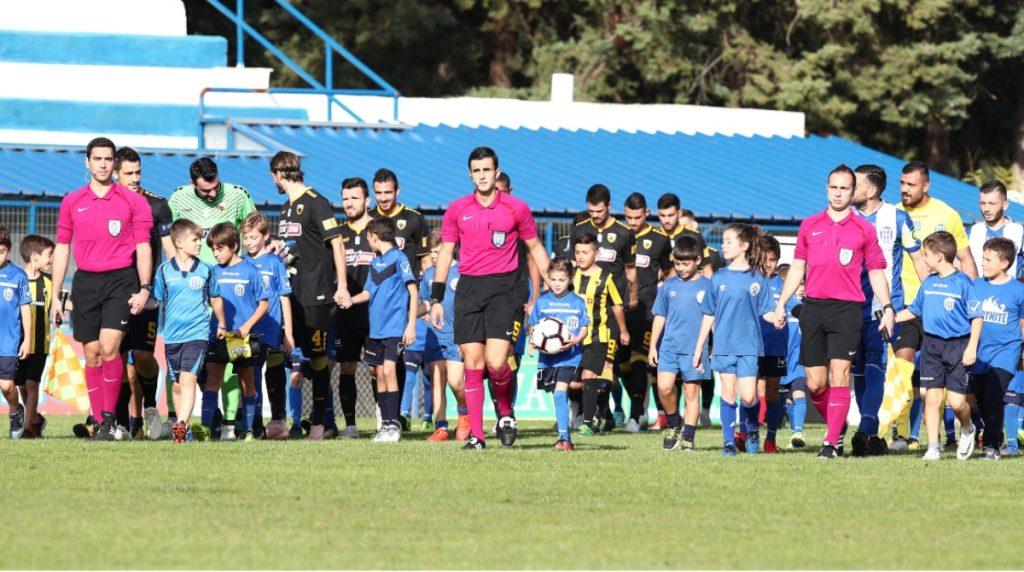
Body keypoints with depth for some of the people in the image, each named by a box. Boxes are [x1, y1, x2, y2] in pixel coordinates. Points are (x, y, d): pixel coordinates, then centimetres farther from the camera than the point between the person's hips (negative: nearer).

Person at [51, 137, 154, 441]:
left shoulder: (133, 201, 2)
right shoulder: (72, 202, 9)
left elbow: (143, 247, 3)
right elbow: (61, 249, 13)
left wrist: (144, 289, -6)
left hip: (121, 280, -3)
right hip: (85, 283, 3)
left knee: (109, 347, -18)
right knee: (91, 354, 3)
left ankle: (109, 417, -11)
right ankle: (99, 422, 9)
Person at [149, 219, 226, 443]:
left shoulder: (205, 270, 3)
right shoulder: (164, 271, 2)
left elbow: (215, 299, 16)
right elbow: (156, 301, 6)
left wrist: (222, 325, 25)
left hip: (197, 334, -2)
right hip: (172, 335, 2)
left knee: (188, 379, -19)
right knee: (176, 384, 11)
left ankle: (181, 425, -30)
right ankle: (184, 429, 22)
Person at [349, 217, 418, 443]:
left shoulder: (398, 258, -6)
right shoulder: (375, 262, 15)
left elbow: (414, 292, -8)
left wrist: (411, 325, -12)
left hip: (395, 328, -7)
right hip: (376, 328, 7)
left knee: (388, 370, -15)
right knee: (379, 374, 7)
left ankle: (393, 424, -11)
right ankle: (385, 424, 11)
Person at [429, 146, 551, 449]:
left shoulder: (516, 209, 3)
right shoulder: (457, 210, 8)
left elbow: (535, 247, 13)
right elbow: (445, 253, 13)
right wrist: (436, 299, 7)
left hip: (502, 288, -2)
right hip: (469, 288, 2)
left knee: (496, 362, -15)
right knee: (472, 364, -1)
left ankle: (506, 411, 12)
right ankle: (476, 434, 4)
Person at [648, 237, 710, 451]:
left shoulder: (707, 286, 0)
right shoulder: (668, 286, 8)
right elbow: (660, 317, 13)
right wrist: (653, 345, 9)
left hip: (695, 348, -2)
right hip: (669, 345, 2)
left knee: (692, 393, 2)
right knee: (664, 387, -13)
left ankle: (688, 437, 8)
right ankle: (674, 423, 10)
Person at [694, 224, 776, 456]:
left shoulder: (757, 279, 0)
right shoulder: (718, 278, 7)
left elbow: (766, 312, 1)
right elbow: (709, 316, 11)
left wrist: (776, 318, -23)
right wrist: (699, 348, 12)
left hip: (750, 346, -2)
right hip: (724, 346, 2)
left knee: (748, 397, -8)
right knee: (728, 394, 2)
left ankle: (752, 428, 20)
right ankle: (729, 442, 9)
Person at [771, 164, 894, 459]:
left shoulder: (864, 230, 6)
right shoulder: (810, 225, 13)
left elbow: (876, 272, 9)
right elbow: (797, 267, 17)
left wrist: (887, 308, -1)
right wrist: (781, 304, 11)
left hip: (847, 309, -3)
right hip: (813, 307, 3)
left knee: (839, 375, -11)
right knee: (815, 382, 2)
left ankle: (832, 441, -8)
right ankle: (837, 426, 26)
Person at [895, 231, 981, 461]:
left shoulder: (963, 283, -8)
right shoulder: (928, 283, 10)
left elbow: (976, 317, -7)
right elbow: (914, 310, 23)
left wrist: (972, 347, -12)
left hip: (957, 346, -5)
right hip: (932, 345, 5)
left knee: (956, 400, -8)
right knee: (932, 397, -1)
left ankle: (967, 429, 23)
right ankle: (933, 446, 4)